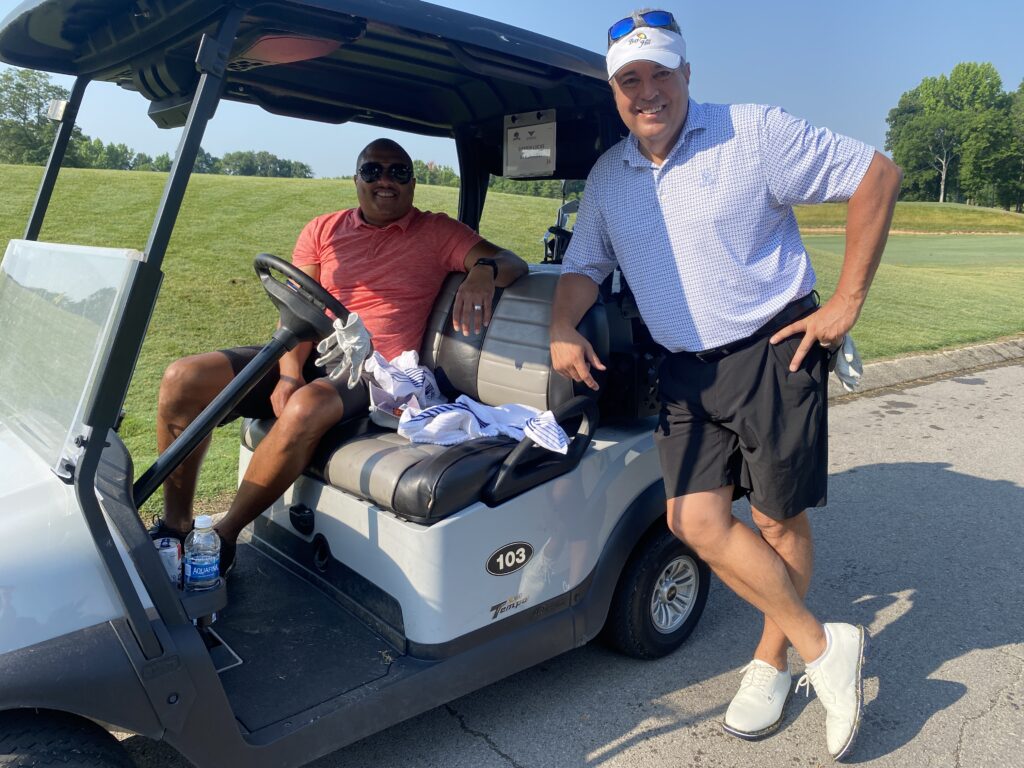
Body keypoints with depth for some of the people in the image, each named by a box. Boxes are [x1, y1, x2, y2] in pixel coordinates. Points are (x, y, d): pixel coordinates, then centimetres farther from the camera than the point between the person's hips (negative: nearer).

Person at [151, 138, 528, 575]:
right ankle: (175, 526, 1)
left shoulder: (437, 233, 7)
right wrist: (289, 373, -14)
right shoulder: (322, 231, 14)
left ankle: (223, 538, -17)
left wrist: (484, 270, -28)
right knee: (182, 380, -15)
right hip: (310, 358, 4)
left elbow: (512, 263, -3)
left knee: (307, 407, -38)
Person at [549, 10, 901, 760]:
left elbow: (878, 176, -8)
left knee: (779, 519, 4)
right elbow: (584, 264, 15)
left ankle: (772, 659, 27)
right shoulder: (608, 176, 8)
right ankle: (823, 646, 11)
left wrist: (848, 301, -12)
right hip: (686, 369, 5)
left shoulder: (753, 132, -9)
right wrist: (562, 329, -7)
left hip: (774, 352, -4)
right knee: (695, 520, -5)